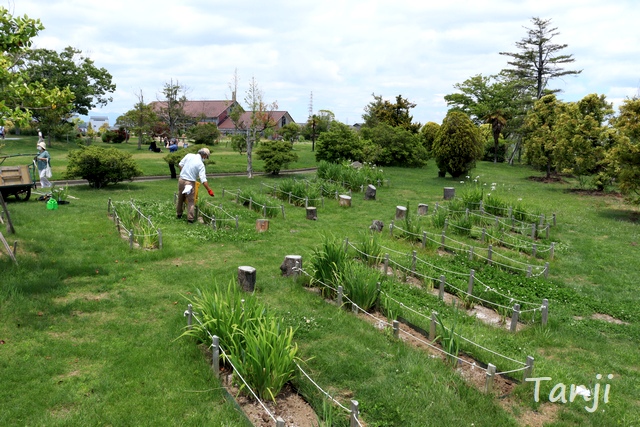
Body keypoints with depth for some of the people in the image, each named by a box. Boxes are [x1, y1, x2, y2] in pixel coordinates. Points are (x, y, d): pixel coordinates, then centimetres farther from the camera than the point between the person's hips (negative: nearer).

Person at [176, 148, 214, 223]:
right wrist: (209, 190, -14)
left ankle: (178, 214, 34)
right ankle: (190, 218, 2)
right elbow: (203, 180, -18)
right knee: (191, 201, 4)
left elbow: (180, 165, 4)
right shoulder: (201, 164, -14)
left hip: (181, 180, 5)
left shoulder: (189, 155, -2)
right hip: (190, 182, -5)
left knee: (180, 199, 20)